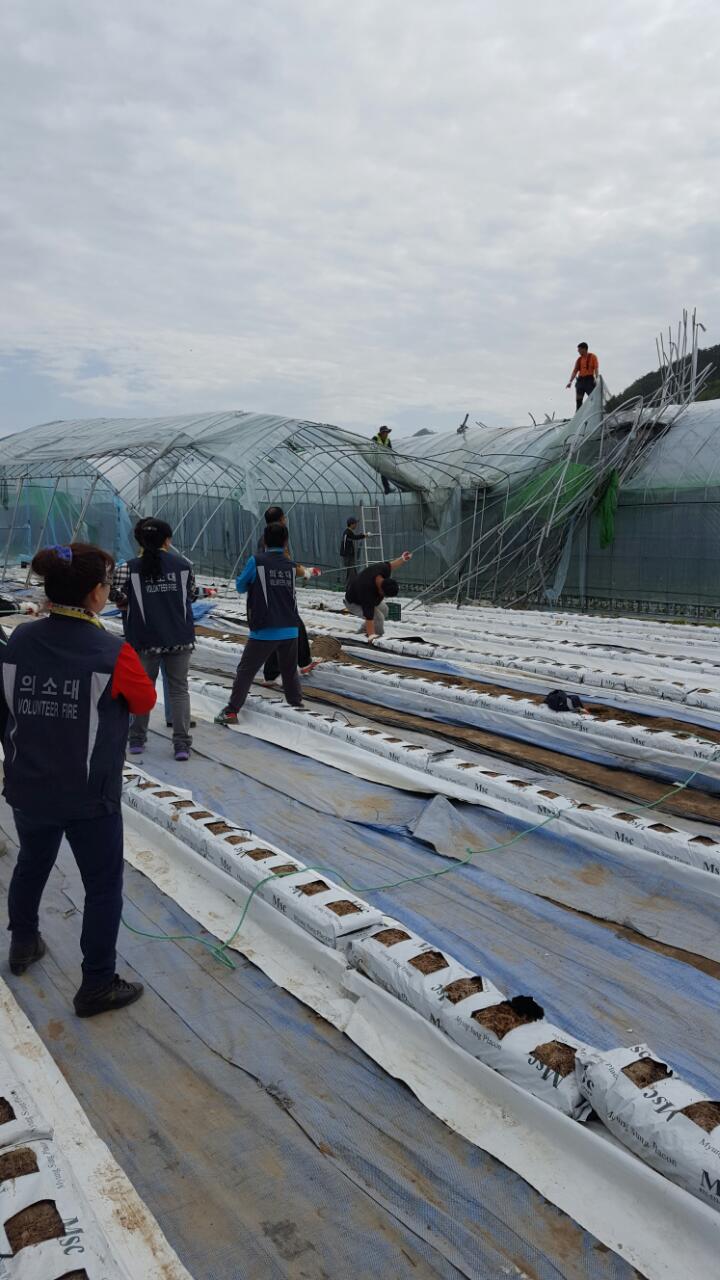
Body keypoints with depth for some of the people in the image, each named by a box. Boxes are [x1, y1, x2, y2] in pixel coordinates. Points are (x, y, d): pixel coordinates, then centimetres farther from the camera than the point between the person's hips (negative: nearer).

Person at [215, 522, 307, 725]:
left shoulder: (256, 561, -7)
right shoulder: (291, 565, 6)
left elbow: (240, 586, 5)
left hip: (264, 631, -4)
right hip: (290, 630, 4)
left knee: (246, 671, 6)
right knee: (290, 671, 22)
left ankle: (231, 711, 4)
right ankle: (297, 705, 31)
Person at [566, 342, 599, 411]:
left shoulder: (592, 356, 2)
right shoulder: (579, 359, 15)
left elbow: (596, 368, -7)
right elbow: (575, 371, 13)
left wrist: (596, 378, -21)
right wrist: (570, 381, 1)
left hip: (589, 380, -5)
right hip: (580, 380, 5)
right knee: (578, 400, 1)